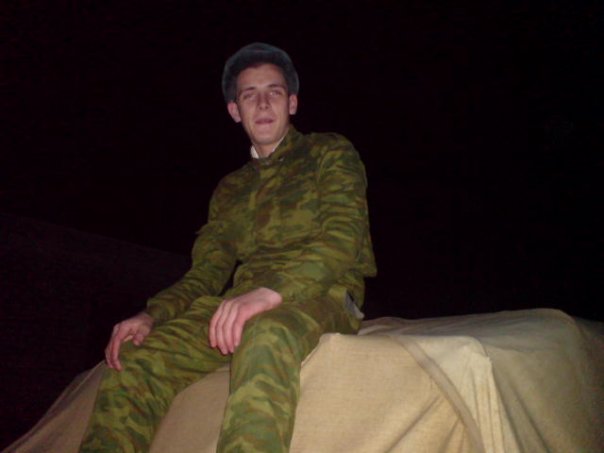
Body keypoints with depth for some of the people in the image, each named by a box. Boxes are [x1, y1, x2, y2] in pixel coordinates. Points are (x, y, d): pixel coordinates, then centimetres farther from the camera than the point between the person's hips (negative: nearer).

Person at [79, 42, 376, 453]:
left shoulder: (331, 154, 9)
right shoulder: (230, 190, 25)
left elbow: (344, 237, -8)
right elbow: (206, 272, 18)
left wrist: (272, 291, -26)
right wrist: (152, 315, -3)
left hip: (319, 297, -5)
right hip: (243, 304, 5)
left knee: (266, 337, -40)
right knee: (132, 357, -15)